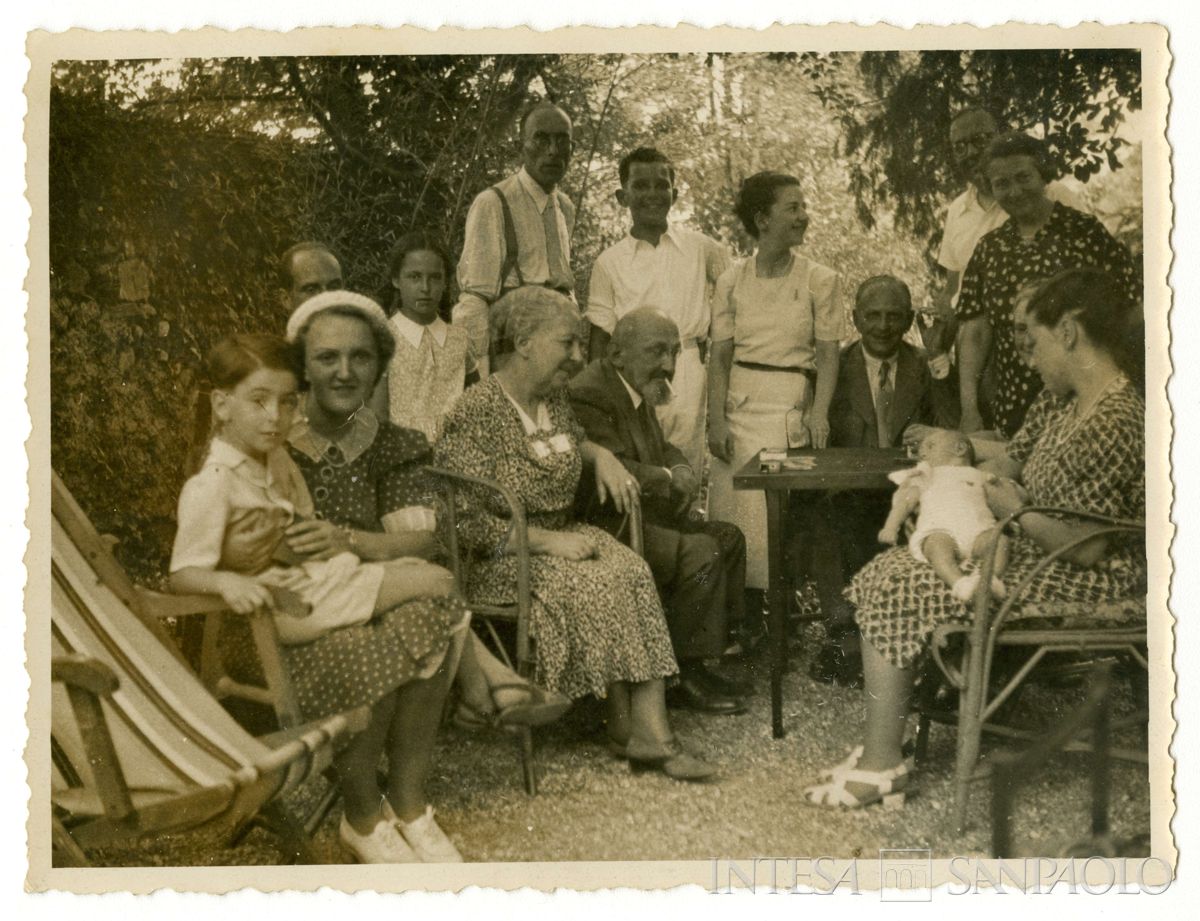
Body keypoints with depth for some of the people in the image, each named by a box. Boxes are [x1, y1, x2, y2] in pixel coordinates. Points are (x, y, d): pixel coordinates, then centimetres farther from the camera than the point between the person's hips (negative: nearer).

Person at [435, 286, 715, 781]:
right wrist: (550, 542, -21)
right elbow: (467, 521, -19)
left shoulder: (553, 396, 9)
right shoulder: (475, 413, -15)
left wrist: (601, 456, 9)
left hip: (561, 537, 7)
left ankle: (651, 730, -28)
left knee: (633, 572, -22)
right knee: (597, 585, -28)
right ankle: (625, 726, -12)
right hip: (500, 559, -7)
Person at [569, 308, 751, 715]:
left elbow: (662, 449, 22)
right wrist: (669, 479, -12)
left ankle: (701, 662, 11)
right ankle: (685, 678, -11)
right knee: (700, 552, -22)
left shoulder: (639, 390, 13)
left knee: (727, 537, 9)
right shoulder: (587, 395, -20)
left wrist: (682, 470, -1)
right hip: (603, 527, -11)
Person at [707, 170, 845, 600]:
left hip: (791, 403, -2)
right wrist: (716, 420, -6)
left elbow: (828, 356, -1)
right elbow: (720, 357, 4)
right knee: (731, 507, 1)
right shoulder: (732, 281, 5)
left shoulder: (821, 280, 1)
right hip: (739, 402, 2)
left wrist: (819, 412, -15)